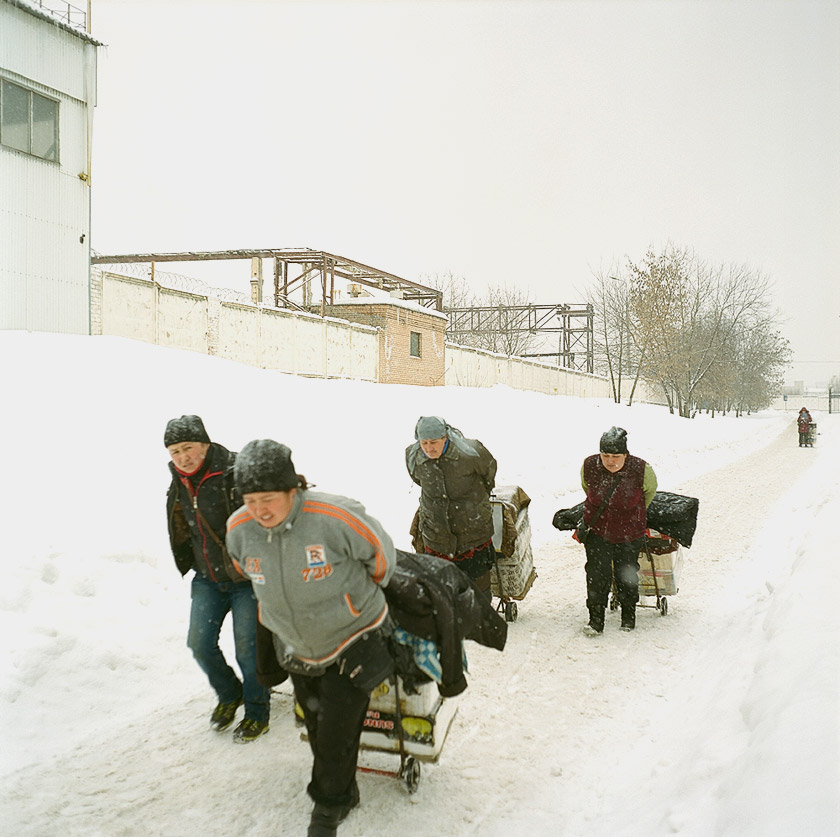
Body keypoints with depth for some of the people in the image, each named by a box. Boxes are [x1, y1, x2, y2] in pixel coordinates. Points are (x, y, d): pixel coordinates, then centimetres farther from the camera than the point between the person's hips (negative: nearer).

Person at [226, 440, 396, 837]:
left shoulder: (334, 516, -31)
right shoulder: (239, 530, -16)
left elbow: (380, 554, -12)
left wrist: (361, 596, 6)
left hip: (352, 642, -4)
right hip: (295, 648, 4)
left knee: (336, 733, 2)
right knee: (317, 729, 16)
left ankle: (330, 805, 29)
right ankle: (341, 793, 42)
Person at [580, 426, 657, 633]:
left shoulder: (640, 469, -22)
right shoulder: (589, 466, -17)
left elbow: (650, 490, 2)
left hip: (629, 532, -1)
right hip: (597, 529, 1)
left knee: (626, 575, 12)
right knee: (597, 574, -5)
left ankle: (629, 614, 35)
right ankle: (596, 619, 7)